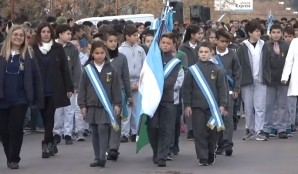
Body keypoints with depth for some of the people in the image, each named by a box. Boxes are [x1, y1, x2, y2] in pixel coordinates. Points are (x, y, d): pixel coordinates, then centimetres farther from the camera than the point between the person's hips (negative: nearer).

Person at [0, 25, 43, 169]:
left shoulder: (28, 55, 0)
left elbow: (36, 78, 3)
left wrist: (37, 99, 0)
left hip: (20, 99, -1)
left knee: (16, 128, -6)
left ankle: (14, 159, 5)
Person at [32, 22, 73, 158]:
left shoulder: (58, 48, 2)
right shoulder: (34, 49, 2)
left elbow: (65, 69, 2)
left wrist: (69, 88, -2)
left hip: (54, 89, -1)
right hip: (39, 90, 1)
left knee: (49, 117, -4)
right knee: (45, 117, 6)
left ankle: (46, 144, -4)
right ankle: (52, 144, 18)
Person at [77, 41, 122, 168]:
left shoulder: (110, 69, 0)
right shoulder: (87, 69, 2)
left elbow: (116, 88, 1)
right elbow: (82, 88, 3)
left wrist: (117, 104, -3)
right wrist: (82, 105, 0)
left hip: (106, 105, -2)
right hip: (92, 106, 2)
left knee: (103, 130, -12)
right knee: (95, 132, 8)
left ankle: (102, 157, -12)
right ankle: (97, 158, 15)